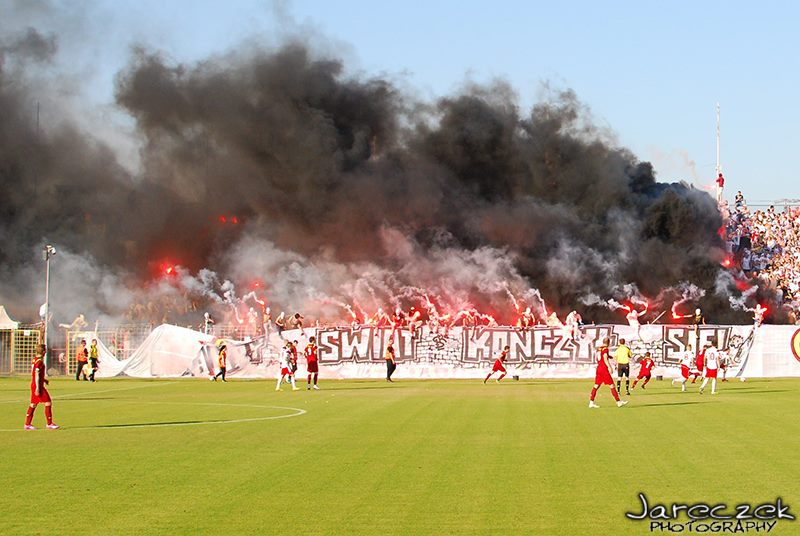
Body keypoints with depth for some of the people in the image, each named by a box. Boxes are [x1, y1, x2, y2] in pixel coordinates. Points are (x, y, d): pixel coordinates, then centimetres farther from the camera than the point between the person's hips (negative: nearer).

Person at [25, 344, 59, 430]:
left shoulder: (35, 359, 11)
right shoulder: (39, 361, -17)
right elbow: (37, 375, -20)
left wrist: (44, 379, 24)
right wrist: (37, 388, -20)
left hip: (33, 385, 9)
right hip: (38, 385, -9)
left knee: (33, 404, 12)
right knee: (48, 403, -4)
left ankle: (28, 424, 13)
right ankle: (49, 424, -1)